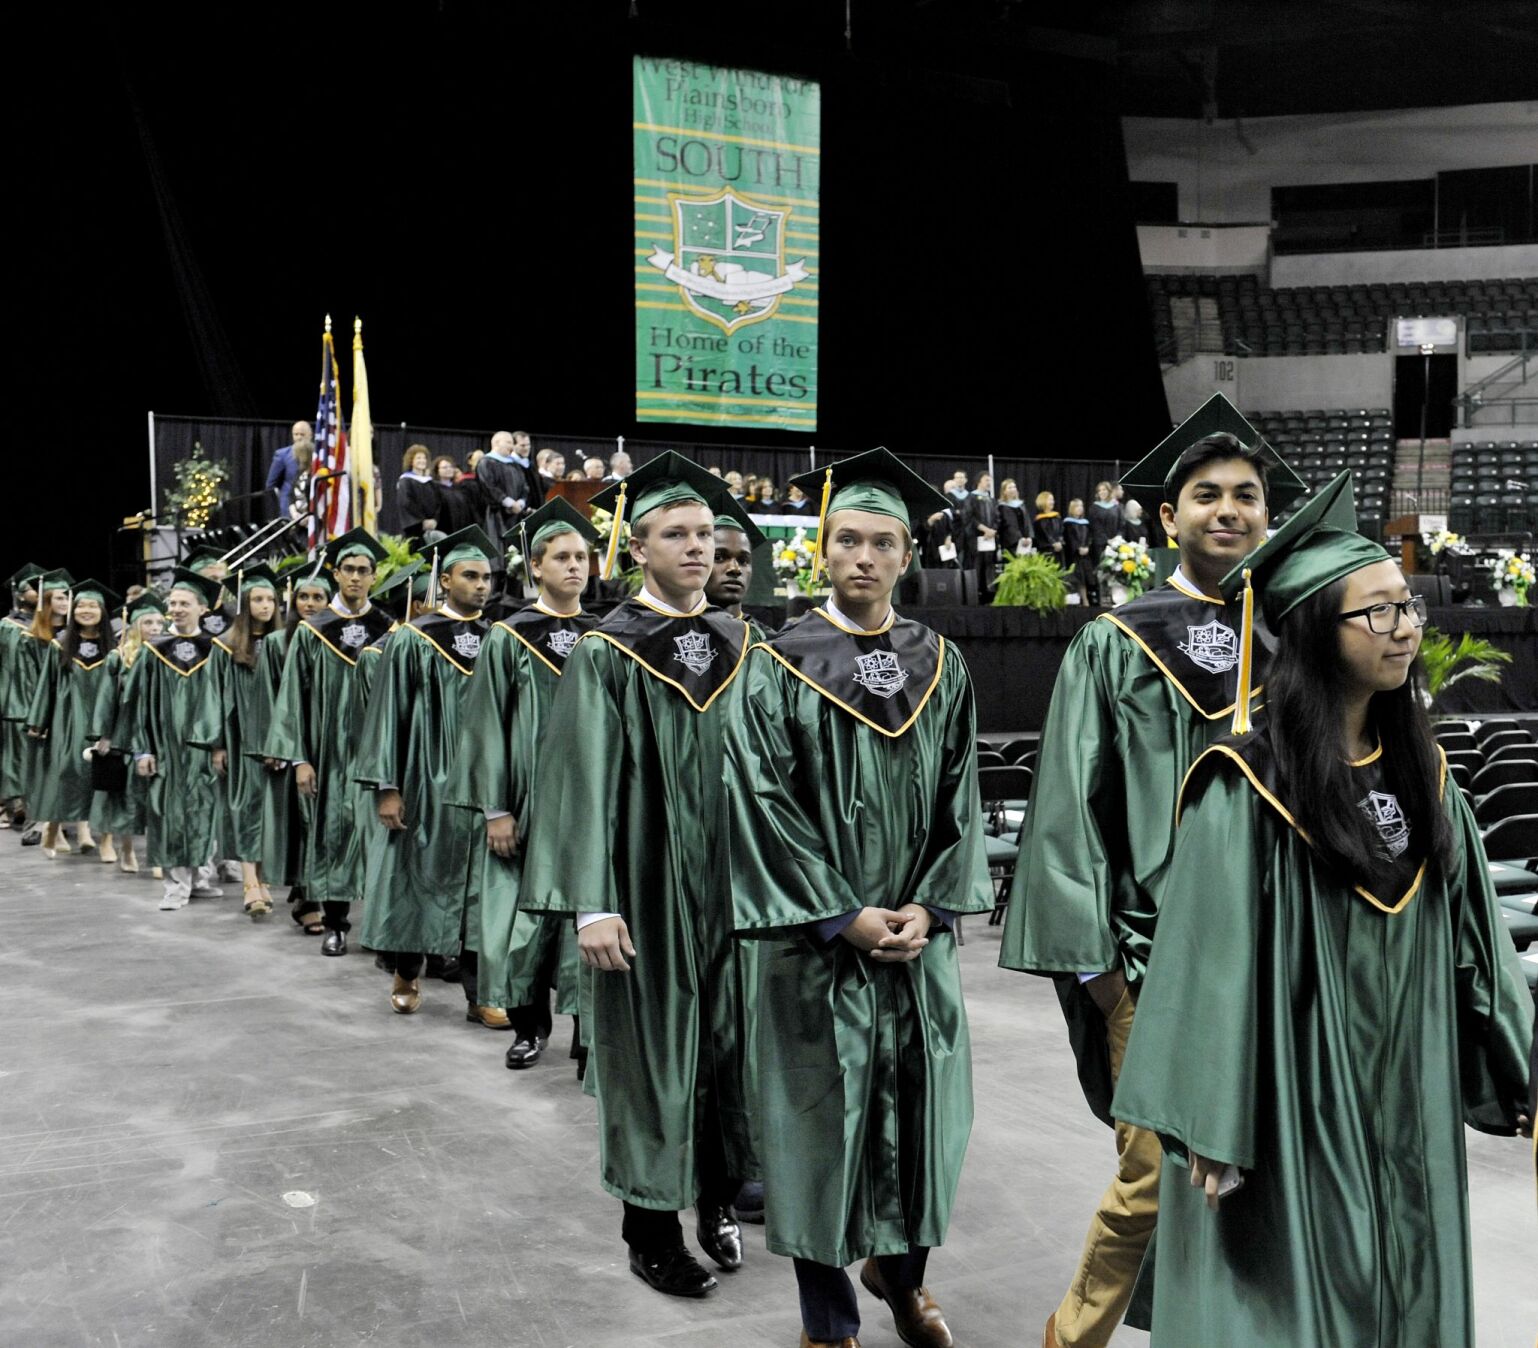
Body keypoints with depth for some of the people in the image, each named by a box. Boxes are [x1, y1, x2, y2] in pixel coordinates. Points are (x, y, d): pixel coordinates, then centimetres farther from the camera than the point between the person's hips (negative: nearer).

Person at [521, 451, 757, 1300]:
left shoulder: (737, 645, 8)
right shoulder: (606, 654, -7)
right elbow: (586, 780, -11)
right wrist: (592, 903, -17)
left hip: (732, 881, 5)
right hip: (649, 887, -4)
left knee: (727, 1039, 11)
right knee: (651, 1051, 4)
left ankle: (716, 1198, 28)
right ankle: (651, 1232, 16)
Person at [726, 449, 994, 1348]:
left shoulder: (940, 666, 6)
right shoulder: (780, 665, -5)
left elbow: (960, 799, 6)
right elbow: (764, 802, -9)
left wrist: (931, 906, -7)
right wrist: (843, 917, -13)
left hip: (918, 932, 3)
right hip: (819, 936, -3)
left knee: (920, 1102, 11)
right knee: (823, 1111, 3)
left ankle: (900, 1267, 35)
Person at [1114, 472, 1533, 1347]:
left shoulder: (1422, 775, 5)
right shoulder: (1249, 790, -15)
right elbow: (1213, 963, -15)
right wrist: (1213, 1131, -16)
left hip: (1409, 1107, 6)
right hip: (1297, 1117, -6)